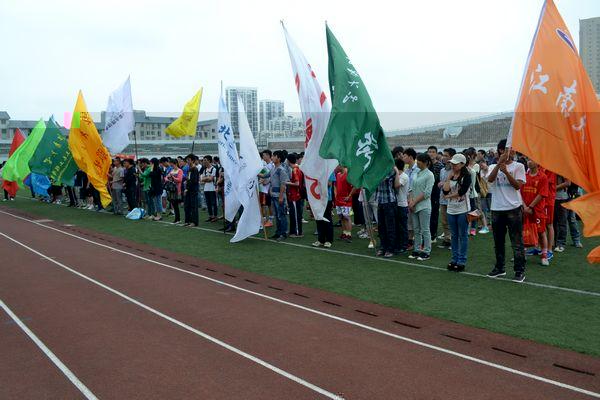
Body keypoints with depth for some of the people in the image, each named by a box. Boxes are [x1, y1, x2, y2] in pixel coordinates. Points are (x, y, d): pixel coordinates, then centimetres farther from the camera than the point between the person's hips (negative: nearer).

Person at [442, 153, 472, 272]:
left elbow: (462, 191, -19)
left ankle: (462, 261, 6)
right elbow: (445, 191, -3)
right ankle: (454, 259, 20)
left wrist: (449, 196, -9)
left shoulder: (466, 176, -7)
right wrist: (449, 177, -7)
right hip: (451, 209, 6)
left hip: (463, 210, -6)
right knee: (454, 235, 12)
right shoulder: (450, 175, 9)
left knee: (463, 235, 1)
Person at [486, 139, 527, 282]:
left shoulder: (518, 166, 2)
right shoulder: (493, 167, 7)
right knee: (498, 241, 13)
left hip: (513, 208, -3)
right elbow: (490, 179, -14)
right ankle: (500, 267, 26)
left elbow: (518, 185, -8)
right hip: (497, 209, 3)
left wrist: (506, 171, -20)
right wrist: (499, 162, -23)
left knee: (517, 241, -2)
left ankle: (520, 270, 5)